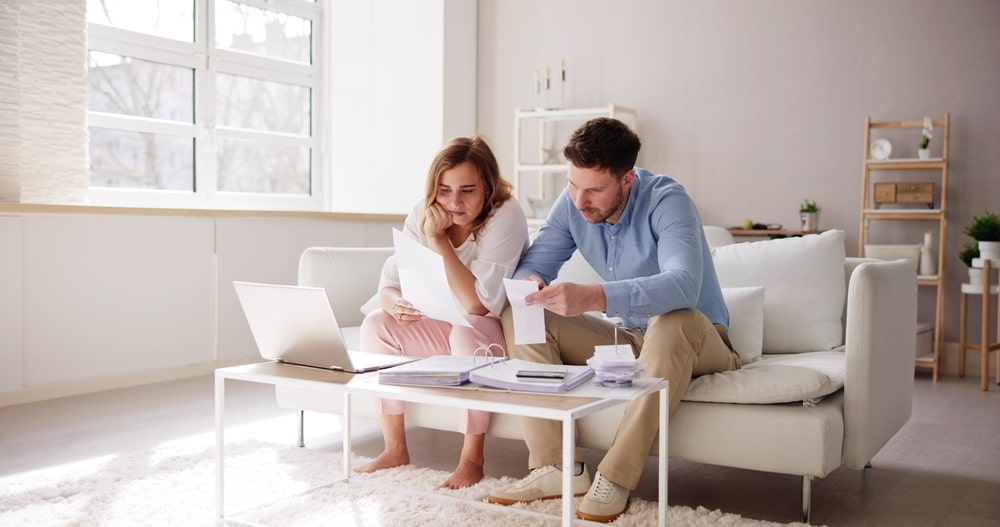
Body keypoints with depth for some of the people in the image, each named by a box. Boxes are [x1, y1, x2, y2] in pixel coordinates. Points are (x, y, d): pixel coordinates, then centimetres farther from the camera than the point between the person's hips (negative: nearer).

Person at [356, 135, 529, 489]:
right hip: (444, 326, 6)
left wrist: (438, 239, -30)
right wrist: (395, 303, -31)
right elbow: (388, 284, -6)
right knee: (376, 324, -15)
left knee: (467, 332, -36)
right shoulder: (422, 215, -7)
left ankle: (472, 459, -20)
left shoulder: (506, 216, -24)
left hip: (499, 332, -5)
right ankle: (395, 449, -5)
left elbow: (477, 304, -31)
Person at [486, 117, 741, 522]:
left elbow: (683, 285, -41)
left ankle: (615, 479, -32)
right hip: (625, 337, 6)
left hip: (697, 341, -5)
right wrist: (529, 282, -29)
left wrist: (592, 297, -56)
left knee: (675, 321, -41)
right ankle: (555, 467, -19)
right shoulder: (572, 204, -6)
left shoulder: (666, 201, -25)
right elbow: (532, 263, -3)